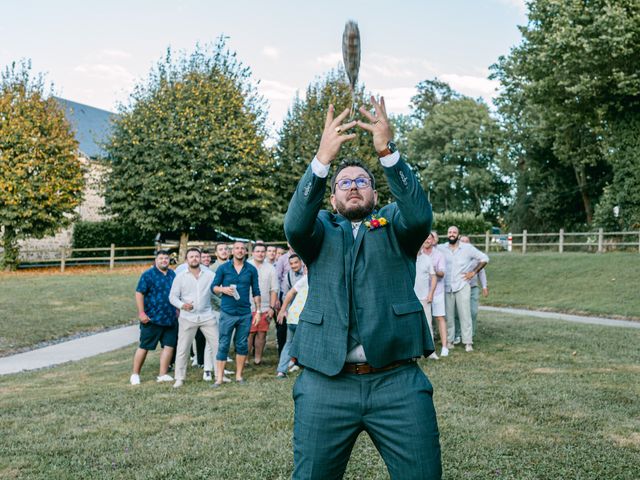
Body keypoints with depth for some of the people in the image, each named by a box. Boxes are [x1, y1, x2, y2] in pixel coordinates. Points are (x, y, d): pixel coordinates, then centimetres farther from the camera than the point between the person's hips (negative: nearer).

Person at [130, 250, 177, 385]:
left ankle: (163, 374, 13)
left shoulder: (172, 275, 11)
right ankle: (135, 374, 14)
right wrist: (141, 313, -16)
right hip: (152, 319, -5)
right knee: (144, 347, 2)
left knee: (169, 345, 3)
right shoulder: (148, 275, -7)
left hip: (170, 318, 6)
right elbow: (139, 293, -10)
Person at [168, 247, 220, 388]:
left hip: (207, 317, 1)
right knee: (182, 349, 2)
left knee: (218, 345, 2)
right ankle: (180, 378, 16)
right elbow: (172, 296, 1)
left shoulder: (210, 275, 5)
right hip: (187, 318, -1)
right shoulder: (180, 277, 4)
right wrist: (182, 305, -18)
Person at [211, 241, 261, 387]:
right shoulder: (223, 268, 2)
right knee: (223, 345, -2)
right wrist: (223, 289, -15)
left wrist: (258, 310, 4)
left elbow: (256, 291, 8)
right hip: (227, 313, -2)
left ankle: (239, 375, 19)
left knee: (242, 345, 8)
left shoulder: (251, 269, 5)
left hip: (245, 313, 2)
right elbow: (213, 287, 5)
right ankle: (219, 378, 2)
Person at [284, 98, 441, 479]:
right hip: (325, 384, 1)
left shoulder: (394, 224, 14)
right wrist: (324, 158, -21)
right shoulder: (321, 230, 14)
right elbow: (295, 223, -9)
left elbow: (420, 215, -9)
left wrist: (387, 151, -20)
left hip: (398, 381, 0)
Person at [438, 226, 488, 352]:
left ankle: (468, 342, -2)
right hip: (446, 287, 1)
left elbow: (484, 258, 7)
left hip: (462, 286, -1)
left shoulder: (468, 248, 0)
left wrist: (473, 272, 4)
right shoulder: (441, 249, 2)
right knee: (448, 315, 5)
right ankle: (449, 341, 13)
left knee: (465, 314, -4)